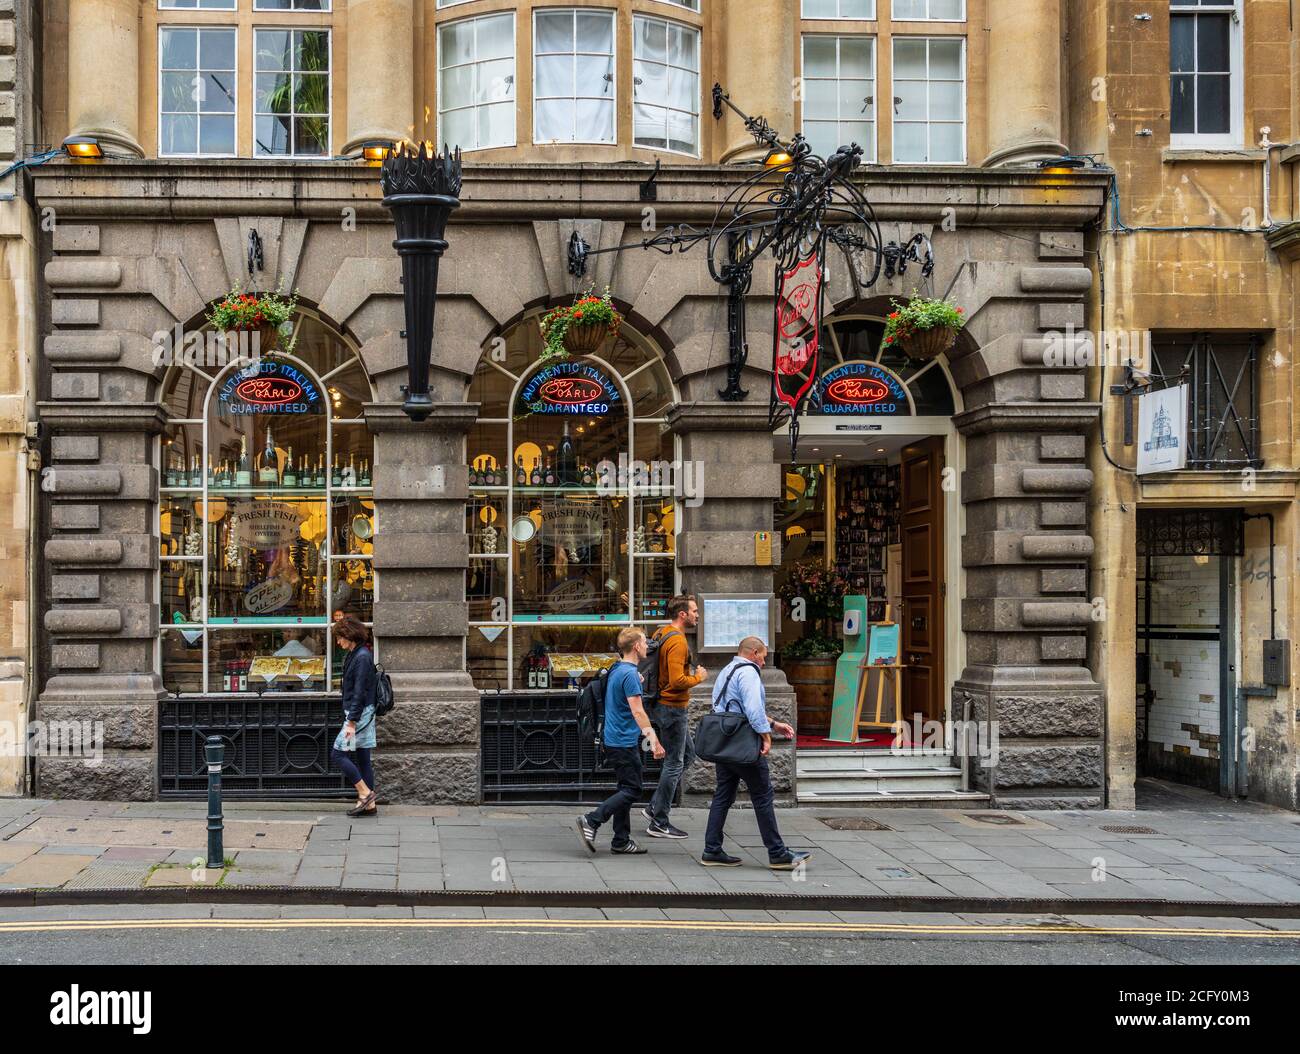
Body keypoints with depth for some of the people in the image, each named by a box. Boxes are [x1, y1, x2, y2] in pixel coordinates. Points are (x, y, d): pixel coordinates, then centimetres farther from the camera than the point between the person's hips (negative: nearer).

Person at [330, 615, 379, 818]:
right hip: (362, 715, 10)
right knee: (363, 758, 9)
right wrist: (351, 719, 21)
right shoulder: (356, 655, 13)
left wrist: (351, 722, -21)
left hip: (360, 714, -10)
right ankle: (369, 804, 11)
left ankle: (365, 793, -5)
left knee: (338, 754, -6)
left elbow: (359, 692, -20)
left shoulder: (362, 657, -17)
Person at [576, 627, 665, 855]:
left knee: (626, 789, 12)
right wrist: (654, 740, -22)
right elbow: (637, 711, -22)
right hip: (625, 742, -10)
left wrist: (637, 683, 27)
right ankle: (591, 821, -12)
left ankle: (621, 841, 13)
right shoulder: (629, 674, -17)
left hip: (615, 740, 10)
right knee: (632, 790, -6)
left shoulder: (616, 671, 12)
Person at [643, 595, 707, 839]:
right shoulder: (677, 641, -21)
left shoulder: (661, 634, 10)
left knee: (688, 755, 19)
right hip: (673, 707, -10)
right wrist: (698, 677, -11)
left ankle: (654, 807, 19)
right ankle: (659, 823, 5)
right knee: (674, 763, -2)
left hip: (667, 706, 10)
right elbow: (678, 681, -27)